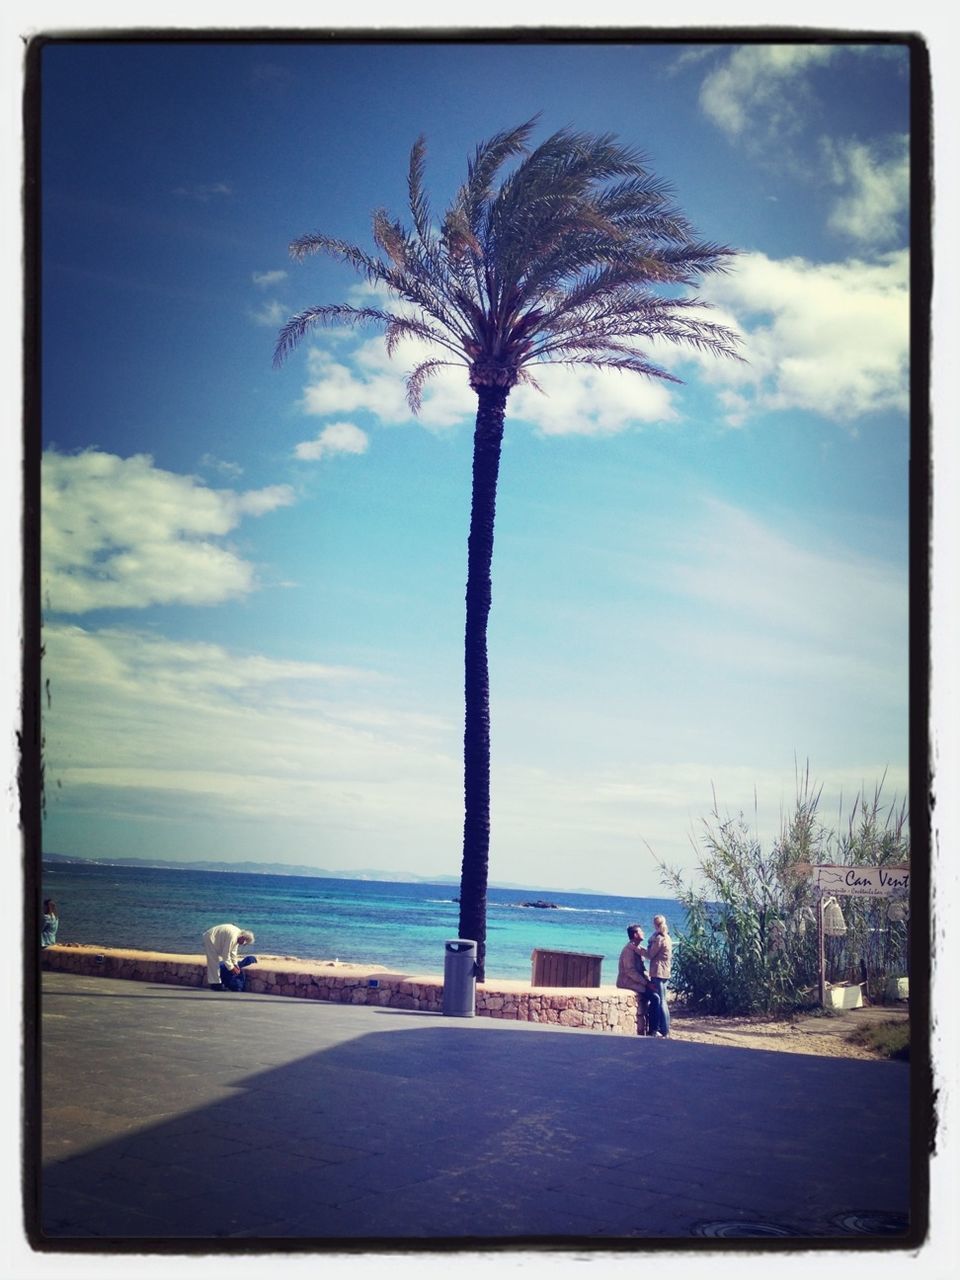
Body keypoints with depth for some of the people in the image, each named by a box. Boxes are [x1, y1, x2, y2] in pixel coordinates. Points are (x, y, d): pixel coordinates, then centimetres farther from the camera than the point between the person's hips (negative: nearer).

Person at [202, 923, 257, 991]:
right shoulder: (232, 936, -29)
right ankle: (216, 984, -8)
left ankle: (214, 983, 17)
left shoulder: (238, 935, 0)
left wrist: (235, 964, 1)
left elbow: (233, 951, 8)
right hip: (210, 940, -11)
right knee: (214, 962, -11)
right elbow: (226, 953, -25)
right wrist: (231, 968, -19)